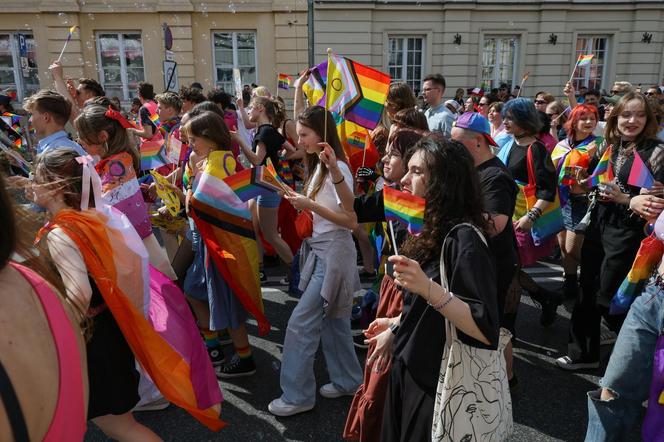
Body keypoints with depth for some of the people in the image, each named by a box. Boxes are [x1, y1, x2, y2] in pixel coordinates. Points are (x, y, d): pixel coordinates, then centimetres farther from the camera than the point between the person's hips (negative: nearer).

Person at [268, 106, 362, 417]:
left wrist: (311, 206, -22)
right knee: (333, 320, 16)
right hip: (320, 250, 9)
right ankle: (347, 381, 31)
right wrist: (301, 203, 0)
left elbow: (351, 220, -19)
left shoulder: (337, 169, -14)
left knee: (301, 323, -6)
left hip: (333, 253, -9)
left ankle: (297, 395, 6)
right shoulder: (318, 167, 12)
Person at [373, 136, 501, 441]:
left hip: (439, 385, -9)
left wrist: (427, 286, -38)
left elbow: (486, 330, -29)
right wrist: (396, 325, 18)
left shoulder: (463, 238, -23)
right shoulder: (431, 232, 6)